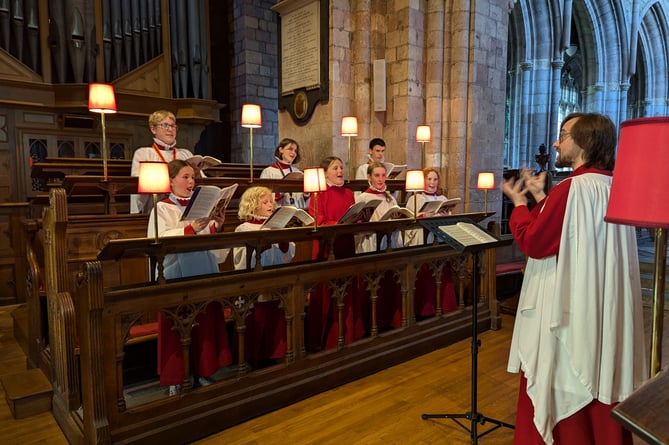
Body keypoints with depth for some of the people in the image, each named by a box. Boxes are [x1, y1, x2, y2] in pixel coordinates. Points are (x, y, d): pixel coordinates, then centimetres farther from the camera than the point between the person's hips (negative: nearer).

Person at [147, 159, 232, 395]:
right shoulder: (162, 208, -1)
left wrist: (217, 228, -12)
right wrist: (190, 229, -29)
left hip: (202, 274, 4)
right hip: (177, 274, -4)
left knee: (204, 325, 10)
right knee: (177, 328, 3)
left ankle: (202, 372, 25)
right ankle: (175, 379, 17)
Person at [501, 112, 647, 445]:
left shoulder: (571, 189, -22)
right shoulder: (614, 186, 6)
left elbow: (533, 243, -18)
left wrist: (519, 203, -3)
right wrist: (540, 198, 12)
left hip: (568, 309, -8)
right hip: (604, 309, 9)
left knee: (561, 387, 9)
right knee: (600, 381, 20)